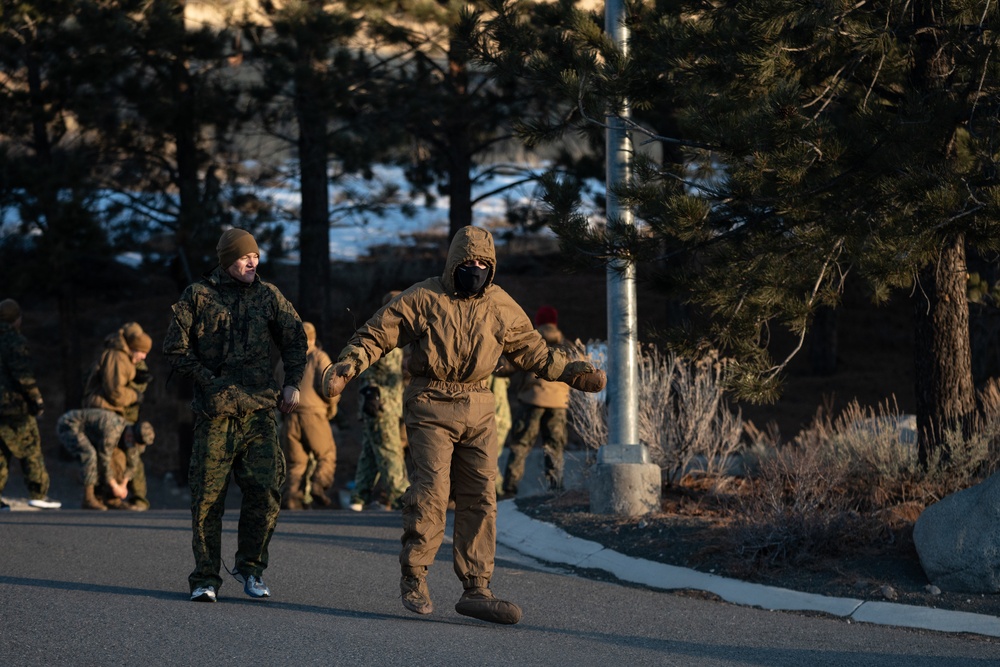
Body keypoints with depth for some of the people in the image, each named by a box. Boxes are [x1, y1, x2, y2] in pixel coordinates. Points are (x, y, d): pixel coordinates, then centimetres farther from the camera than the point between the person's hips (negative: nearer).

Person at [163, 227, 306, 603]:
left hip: (259, 410, 2)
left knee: (265, 490, -5)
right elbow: (175, 348, 2)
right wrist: (209, 382, -7)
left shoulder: (268, 296, 10)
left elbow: (295, 340, 17)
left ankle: (250, 567, 14)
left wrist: (292, 384, 5)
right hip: (215, 412, -2)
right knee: (208, 496, -2)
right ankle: (205, 578, 6)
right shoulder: (198, 297, 2)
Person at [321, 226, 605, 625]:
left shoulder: (501, 307, 9)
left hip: (478, 409, 5)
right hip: (431, 407, -5)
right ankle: (413, 576, -2)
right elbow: (376, 335, -1)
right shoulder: (422, 299, -4)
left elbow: (531, 350, 22)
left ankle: (476, 588, 4)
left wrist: (574, 373, 16)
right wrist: (346, 367, -15)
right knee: (431, 486, -16)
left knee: (480, 497, 0)